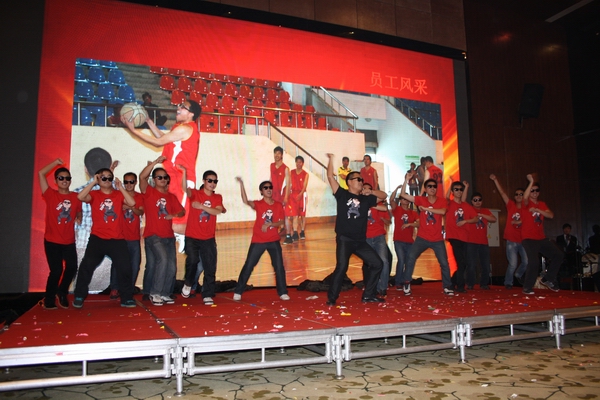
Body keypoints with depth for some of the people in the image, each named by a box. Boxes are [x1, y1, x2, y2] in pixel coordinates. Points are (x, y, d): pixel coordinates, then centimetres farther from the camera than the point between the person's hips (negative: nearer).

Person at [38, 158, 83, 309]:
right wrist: (56, 162, -8)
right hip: (52, 241, -3)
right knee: (56, 270, -2)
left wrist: (79, 218, -4)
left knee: (72, 268, 4)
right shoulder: (51, 195, -5)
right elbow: (41, 174, -10)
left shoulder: (76, 197, 2)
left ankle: (62, 293, 29)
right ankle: (49, 298, 19)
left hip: (69, 241, 3)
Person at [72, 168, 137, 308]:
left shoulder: (118, 194, 6)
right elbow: (80, 197, -18)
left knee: (125, 268, -1)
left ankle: (126, 298, 11)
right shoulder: (94, 194, 2)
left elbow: (132, 203, -10)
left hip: (117, 239, 1)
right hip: (97, 238, -1)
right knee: (86, 266, -2)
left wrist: (120, 187, -10)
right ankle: (79, 297, 14)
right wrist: (93, 182, -16)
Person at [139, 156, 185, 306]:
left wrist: (174, 215, -6)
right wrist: (156, 162, -17)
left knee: (171, 266, 3)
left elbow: (182, 211, 17)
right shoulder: (149, 192, 0)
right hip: (153, 235, -6)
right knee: (163, 259, -25)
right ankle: (155, 293, -16)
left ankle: (165, 293, 18)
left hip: (169, 236, 6)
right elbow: (142, 176, -16)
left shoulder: (171, 197, 14)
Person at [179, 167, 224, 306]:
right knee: (192, 260, -17)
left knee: (210, 268, 1)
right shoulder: (195, 194, -1)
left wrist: (202, 206, -23)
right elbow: (185, 189, -23)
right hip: (192, 237, -3)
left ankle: (207, 295, 11)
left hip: (208, 239, 3)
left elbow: (218, 211, -12)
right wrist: (184, 172, -39)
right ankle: (188, 284, 12)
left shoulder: (218, 198, 7)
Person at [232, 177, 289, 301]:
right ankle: (238, 292, 13)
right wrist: (241, 184, -37)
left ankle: (283, 292, 13)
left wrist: (270, 224, -20)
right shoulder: (258, 204, -6)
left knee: (279, 267, 1)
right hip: (258, 241, -2)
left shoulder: (278, 205, 2)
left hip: (274, 241, 2)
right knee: (248, 266, 2)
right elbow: (246, 201, -26)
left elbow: (281, 222, -2)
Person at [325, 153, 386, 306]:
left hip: (360, 241, 6)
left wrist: (370, 192, 4)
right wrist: (331, 159, -5)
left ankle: (368, 295, 15)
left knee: (377, 264, 5)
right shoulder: (342, 194, 1)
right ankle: (332, 298, 1)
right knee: (341, 267, -13)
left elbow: (384, 196, 19)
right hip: (344, 239, -6)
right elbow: (330, 176, -5)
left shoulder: (365, 199, 15)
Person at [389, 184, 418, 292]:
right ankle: (398, 283, -2)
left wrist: (409, 224, -16)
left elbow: (419, 224, -3)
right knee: (401, 261, -14)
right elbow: (391, 200, -15)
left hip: (410, 241, 3)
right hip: (398, 240, -3)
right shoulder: (397, 210, 3)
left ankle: (406, 282, 20)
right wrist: (397, 188, -20)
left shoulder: (413, 213, 9)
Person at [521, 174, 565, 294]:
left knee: (558, 254, 6)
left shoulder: (542, 204, 14)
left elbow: (551, 215, -2)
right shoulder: (527, 203, -3)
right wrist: (531, 182, -28)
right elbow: (525, 197, -29)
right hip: (529, 238, -7)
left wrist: (538, 210, -17)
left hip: (541, 238, 7)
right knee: (534, 262, -20)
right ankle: (527, 287, -5)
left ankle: (547, 279, 19)